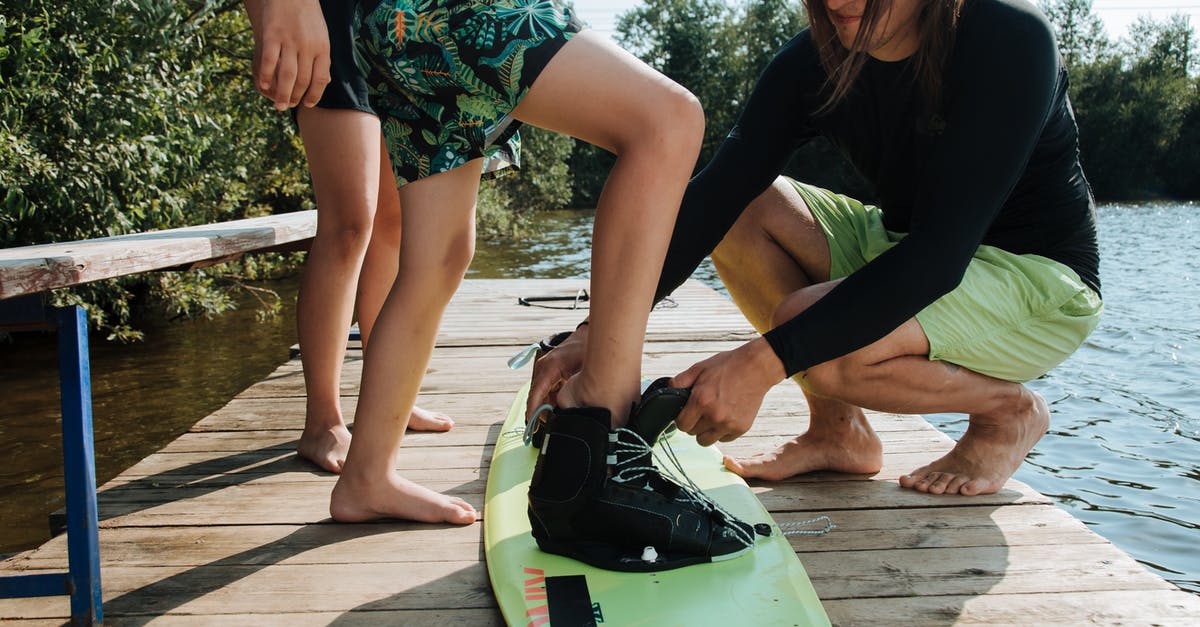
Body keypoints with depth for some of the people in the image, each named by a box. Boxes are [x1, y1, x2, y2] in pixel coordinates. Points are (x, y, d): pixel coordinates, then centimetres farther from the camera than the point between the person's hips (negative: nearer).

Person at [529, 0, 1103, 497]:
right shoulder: (817, 58, -10)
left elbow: (941, 252, -34)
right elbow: (715, 193, -17)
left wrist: (765, 362, -41)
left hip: (1040, 279, -6)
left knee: (815, 335, -31)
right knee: (737, 207, -12)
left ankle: (1011, 411, -2)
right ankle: (838, 430, -2)